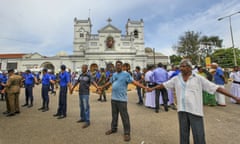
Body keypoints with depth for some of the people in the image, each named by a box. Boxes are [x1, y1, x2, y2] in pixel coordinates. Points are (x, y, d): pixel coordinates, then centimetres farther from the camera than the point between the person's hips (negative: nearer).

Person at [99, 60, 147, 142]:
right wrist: (102, 87, 34)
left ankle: (127, 133, 16)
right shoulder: (114, 74, 12)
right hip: (113, 98, 6)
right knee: (114, 115, 19)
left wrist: (144, 87, -24)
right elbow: (110, 82, 25)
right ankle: (113, 128, 37)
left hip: (122, 99, -6)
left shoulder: (126, 74, -8)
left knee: (124, 116, 1)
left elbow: (134, 82, -15)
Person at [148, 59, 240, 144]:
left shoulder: (199, 78, -4)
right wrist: (152, 88, 15)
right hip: (182, 110, 3)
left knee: (199, 136, 6)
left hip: (195, 111, -2)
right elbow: (164, 85, 10)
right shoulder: (176, 79, 3)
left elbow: (216, 88, -4)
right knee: (183, 134, 15)